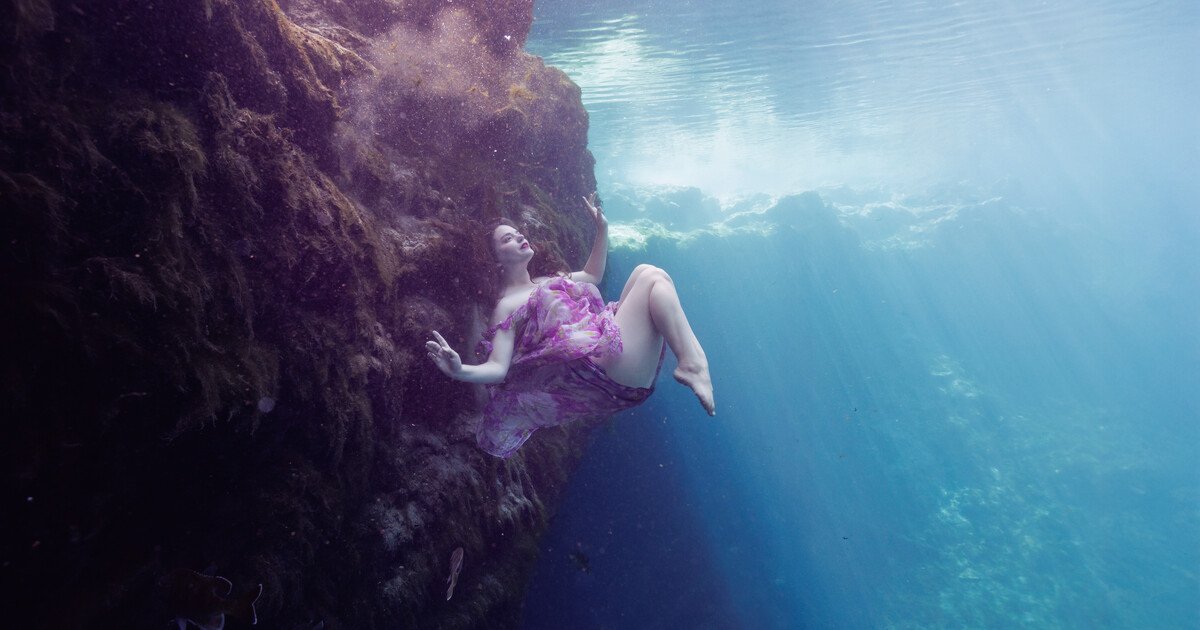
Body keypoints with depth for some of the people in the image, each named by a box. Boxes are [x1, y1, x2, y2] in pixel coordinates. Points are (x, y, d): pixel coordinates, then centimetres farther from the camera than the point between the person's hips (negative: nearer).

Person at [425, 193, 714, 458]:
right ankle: (692, 364, -21)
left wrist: (602, 228, 32)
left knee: (645, 271, 12)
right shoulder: (506, 307, -3)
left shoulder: (549, 281, 24)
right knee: (654, 277, -9)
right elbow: (497, 368, -13)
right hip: (603, 360, -10)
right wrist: (460, 371, -36)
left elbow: (593, 275, 40)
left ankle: (694, 356, -2)